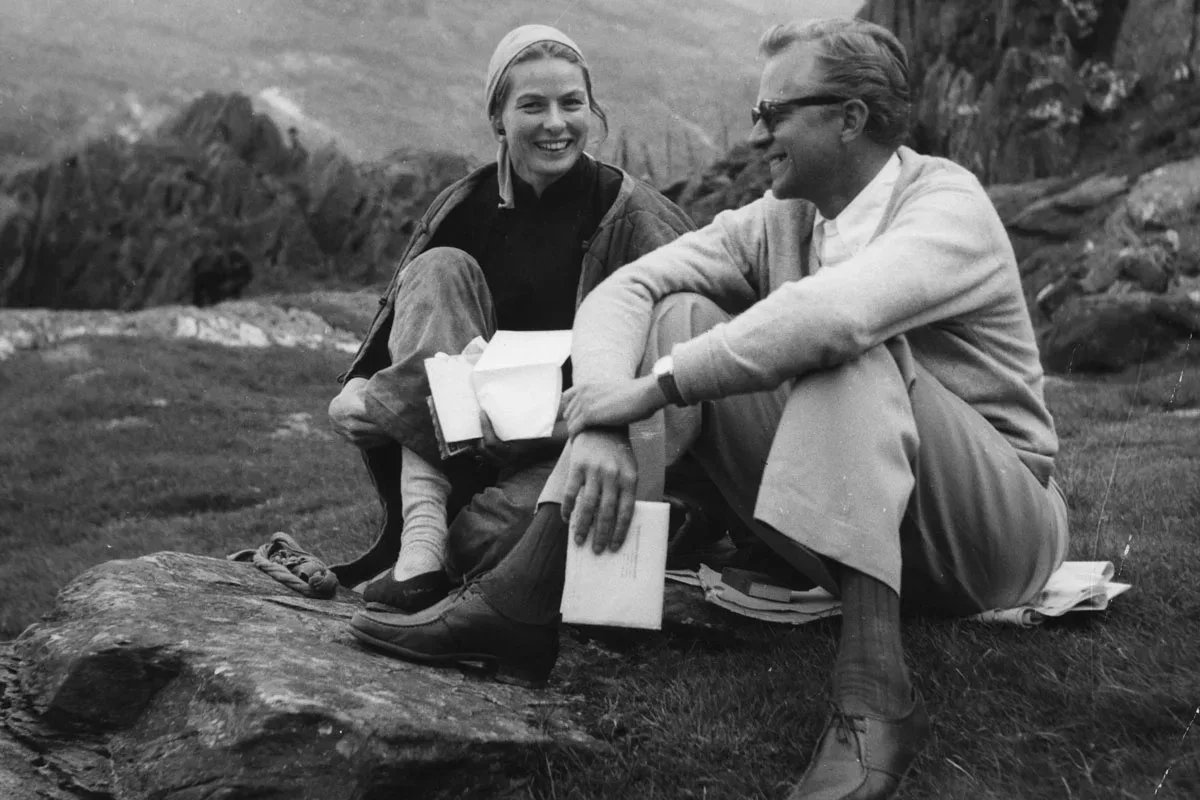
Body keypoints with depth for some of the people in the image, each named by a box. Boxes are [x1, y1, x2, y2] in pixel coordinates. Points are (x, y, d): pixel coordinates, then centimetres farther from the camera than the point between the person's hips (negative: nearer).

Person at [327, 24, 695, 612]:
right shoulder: (466, 208, 4)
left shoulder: (631, 214, -5)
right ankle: (421, 526, -29)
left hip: (575, 434, -4)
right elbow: (397, 322, 5)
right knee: (440, 271, -19)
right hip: (469, 437, 4)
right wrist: (360, 388, -17)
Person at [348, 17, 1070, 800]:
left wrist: (652, 389, -32)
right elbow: (626, 289, -9)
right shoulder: (774, 221, 2)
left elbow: (835, 311, -38)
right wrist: (603, 426, -27)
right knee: (681, 319, -10)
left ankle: (874, 692, -38)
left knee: (850, 348, -32)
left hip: (1000, 526, -5)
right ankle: (526, 597, -22)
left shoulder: (947, 203, -17)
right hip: (843, 523, 5)